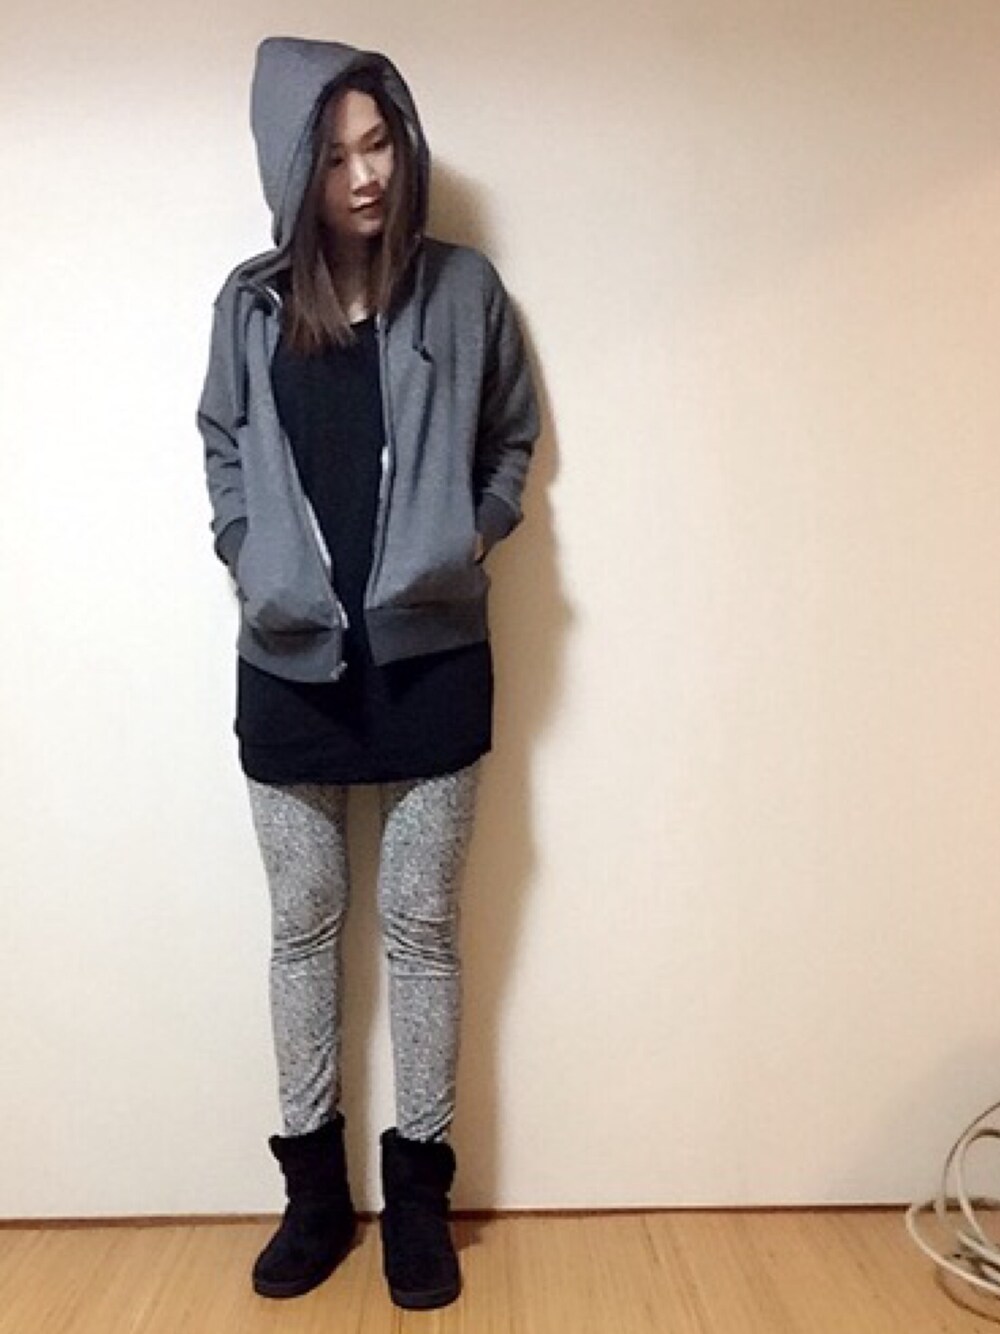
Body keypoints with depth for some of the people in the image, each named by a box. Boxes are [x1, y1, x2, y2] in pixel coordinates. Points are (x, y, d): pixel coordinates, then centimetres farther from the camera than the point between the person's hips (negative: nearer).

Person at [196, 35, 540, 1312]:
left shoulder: (464, 289, 1)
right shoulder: (251, 303, 4)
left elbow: (512, 441, 10)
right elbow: (222, 449, 14)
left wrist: (473, 536, -6)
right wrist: (249, 557, -1)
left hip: (430, 659, -1)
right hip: (289, 661, 2)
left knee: (421, 923, 7)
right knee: (302, 924, 10)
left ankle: (417, 1190, 26)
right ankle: (314, 1189, 29)